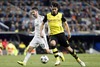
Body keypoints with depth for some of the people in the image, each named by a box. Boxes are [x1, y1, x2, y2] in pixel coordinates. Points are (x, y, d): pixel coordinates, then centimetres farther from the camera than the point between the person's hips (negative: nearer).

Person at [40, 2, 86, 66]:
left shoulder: (60, 15, 2)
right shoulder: (47, 16, 3)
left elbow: (65, 24, 11)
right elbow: (43, 24, 13)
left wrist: (69, 32, 0)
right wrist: (41, 32, 0)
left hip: (60, 33, 0)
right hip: (52, 34, 0)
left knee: (68, 47, 1)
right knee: (52, 43, -34)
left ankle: (78, 60, 19)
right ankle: (58, 60, -31)